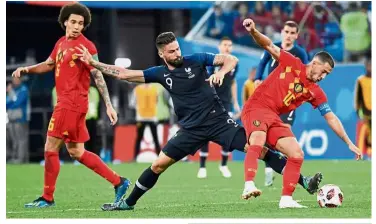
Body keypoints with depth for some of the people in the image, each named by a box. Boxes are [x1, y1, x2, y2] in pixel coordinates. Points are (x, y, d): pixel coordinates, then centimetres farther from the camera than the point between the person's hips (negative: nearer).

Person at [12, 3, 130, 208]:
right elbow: (49, 64, 28)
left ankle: (47, 198, 7)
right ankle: (118, 182, 15)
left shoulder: (85, 46, -11)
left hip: (72, 103, -9)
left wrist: (108, 106, -14)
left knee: (50, 149, -4)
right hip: (65, 102, 9)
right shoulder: (61, 43, 13)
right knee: (76, 152, 12)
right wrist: (27, 69, 12)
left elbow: (98, 77, -11)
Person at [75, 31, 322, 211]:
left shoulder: (195, 60, -5)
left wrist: (221, 72, -26)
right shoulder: (160, 73, 3)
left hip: (218, 121, -3)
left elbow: (232, 59, -5)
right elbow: (124, 74, 3)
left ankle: (303, 181, -14)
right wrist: (93, 63, -1)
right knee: (158, 165, 1)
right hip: (192, 130, 3)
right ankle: (128, 203, 18)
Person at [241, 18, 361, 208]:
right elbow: (268, 46, -4)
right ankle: (249, 185, -50)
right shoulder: (291, 63, 0)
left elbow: (331, 118, 12)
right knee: (257, 144, -33)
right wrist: (253, 31, -25)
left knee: (297, 155, -6)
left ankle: (286, 199, 0)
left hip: (274, 118, 6)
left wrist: (349, 143, 8)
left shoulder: (315, 92, 10)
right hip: (257, 108, -6)